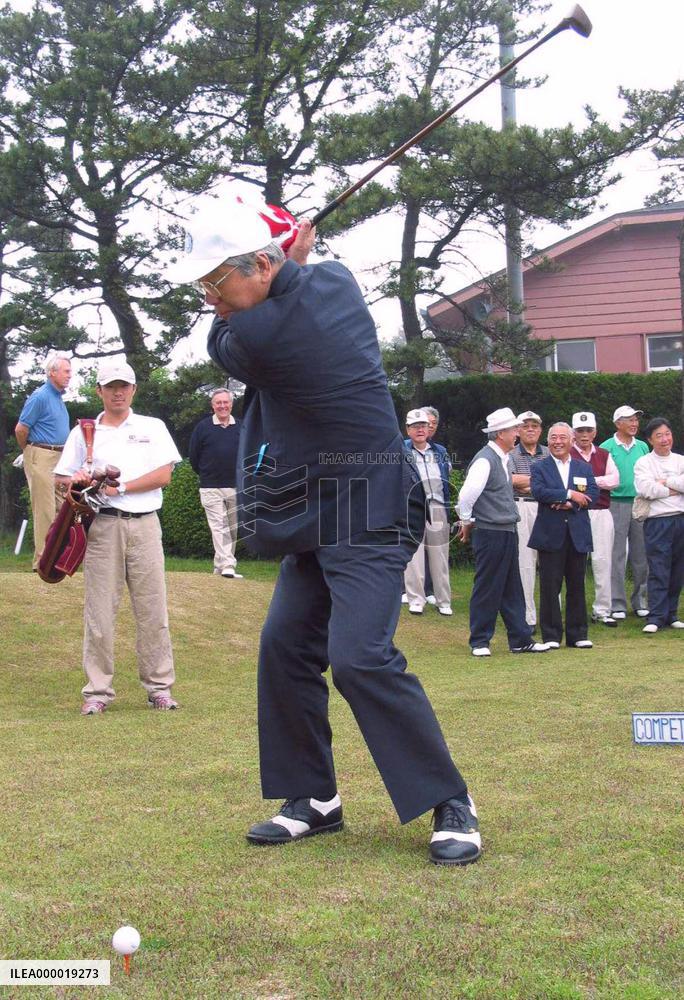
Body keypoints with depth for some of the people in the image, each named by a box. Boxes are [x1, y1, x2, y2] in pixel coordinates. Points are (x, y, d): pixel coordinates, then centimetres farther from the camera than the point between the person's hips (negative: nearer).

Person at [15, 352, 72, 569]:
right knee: (45, 510, -6)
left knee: (61, 507, 11)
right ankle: (42, 560, 0)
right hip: (41, 457, -9)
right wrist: (30, 453, 2)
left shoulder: (58, 397, 15)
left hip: (58, 458, 9)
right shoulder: (40, 397, -13)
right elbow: (20, 430, -13)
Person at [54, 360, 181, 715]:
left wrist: (120, 488, -9)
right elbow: (62, 479, 10)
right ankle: (97, 690, 5)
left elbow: (163, 475, 0)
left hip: (144, 525, 0)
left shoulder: (152, 428, 12)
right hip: (101, 526, 0)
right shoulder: (83, 432, 14)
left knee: (152, 609, 0)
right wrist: (76, 480, -14)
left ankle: (159, 686, 8)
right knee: (99, 611, -1)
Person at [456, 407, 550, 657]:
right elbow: (467, 495, -24)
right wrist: (466, 521, -9)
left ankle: (520, 639, 18)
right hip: (490, 534, -9)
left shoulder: (503, 459, 13)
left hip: (507, 533, 9)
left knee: (512, 589, 12)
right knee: (487, 589, 0)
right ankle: (479, 642, 10)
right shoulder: (485, 460, -17)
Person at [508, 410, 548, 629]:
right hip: (521, 510, -2)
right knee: (524, 563, -2)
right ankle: (528, 617, 3)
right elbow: (513, 480, -10)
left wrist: (530, 484, -8)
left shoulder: (550, 454, 13)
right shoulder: (511, 455, 7)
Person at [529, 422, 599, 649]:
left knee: (577, 587, 7)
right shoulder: (539, 467, 5)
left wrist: (570, 504, -16)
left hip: (578, 535, 3)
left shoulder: (584, 468, 14)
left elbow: (593, 494, -1)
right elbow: (538, 491, -14)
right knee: (550, 587, 0)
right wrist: (570, 494, -15)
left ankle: (578, 634, 15)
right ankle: (551, 636, 7)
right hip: (550, 535, -3)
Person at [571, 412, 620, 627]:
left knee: (602, 561, 2)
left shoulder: (604, 455, 15)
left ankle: (602, 611, 9)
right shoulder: (566, 455, 2)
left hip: (601, 514, 4)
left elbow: (614, 479, 1)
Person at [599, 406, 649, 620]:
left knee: (641, 556, 7)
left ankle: (639, 601, 17)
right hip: (616, 504, -4)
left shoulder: (643, 447, 12)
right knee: (616, 556, -3)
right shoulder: (606, 447, 0)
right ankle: (617, 604, 3)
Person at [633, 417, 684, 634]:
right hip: (657, 522, -4)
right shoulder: (644, 463, 2)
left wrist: (665, 481, -9)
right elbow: (646, 489, -14)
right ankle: (656, 618, -7)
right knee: (658, 571, -8)